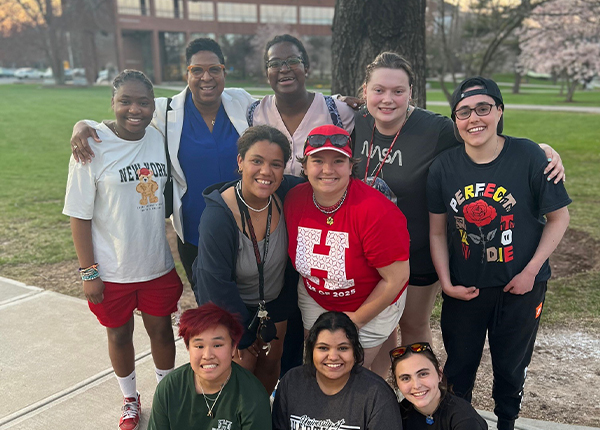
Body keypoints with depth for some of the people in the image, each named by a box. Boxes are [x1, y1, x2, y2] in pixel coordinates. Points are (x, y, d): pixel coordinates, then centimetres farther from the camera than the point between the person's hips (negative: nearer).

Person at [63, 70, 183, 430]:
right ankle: (130, 399, 42)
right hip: (112, 271, -2)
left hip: (159, 265, 3)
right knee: (120, 335, 16)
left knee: (161, 328, 17)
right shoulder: (94, 146, -14)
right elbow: (80, 214, -11)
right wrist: (89, 272, -11)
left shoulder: (161, 139, -4)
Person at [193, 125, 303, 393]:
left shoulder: (287, 194, -20)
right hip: (229, 306, -4)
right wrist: (244, 335, -15)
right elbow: (217, 285, -24)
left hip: (275, 299, 5)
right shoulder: (218, 215, -31)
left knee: (271, 361, 19)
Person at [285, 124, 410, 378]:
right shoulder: (294, 200, -17)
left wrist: (358, 319, -14)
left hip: (373, 303, -4)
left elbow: (396, 278, -24)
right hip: (315, 298, 4)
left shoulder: (375, 211, -32)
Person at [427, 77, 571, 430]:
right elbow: (438, 231, -2)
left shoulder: (529, 156, -16)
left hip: (521, 286, -1)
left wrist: (530, 271, -11)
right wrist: (446, 282, -8)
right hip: (464, 287, 1)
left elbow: (559, 218, -7)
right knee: (459, 367, 17)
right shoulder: (444, 167, -10)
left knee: (511, 367, 20)